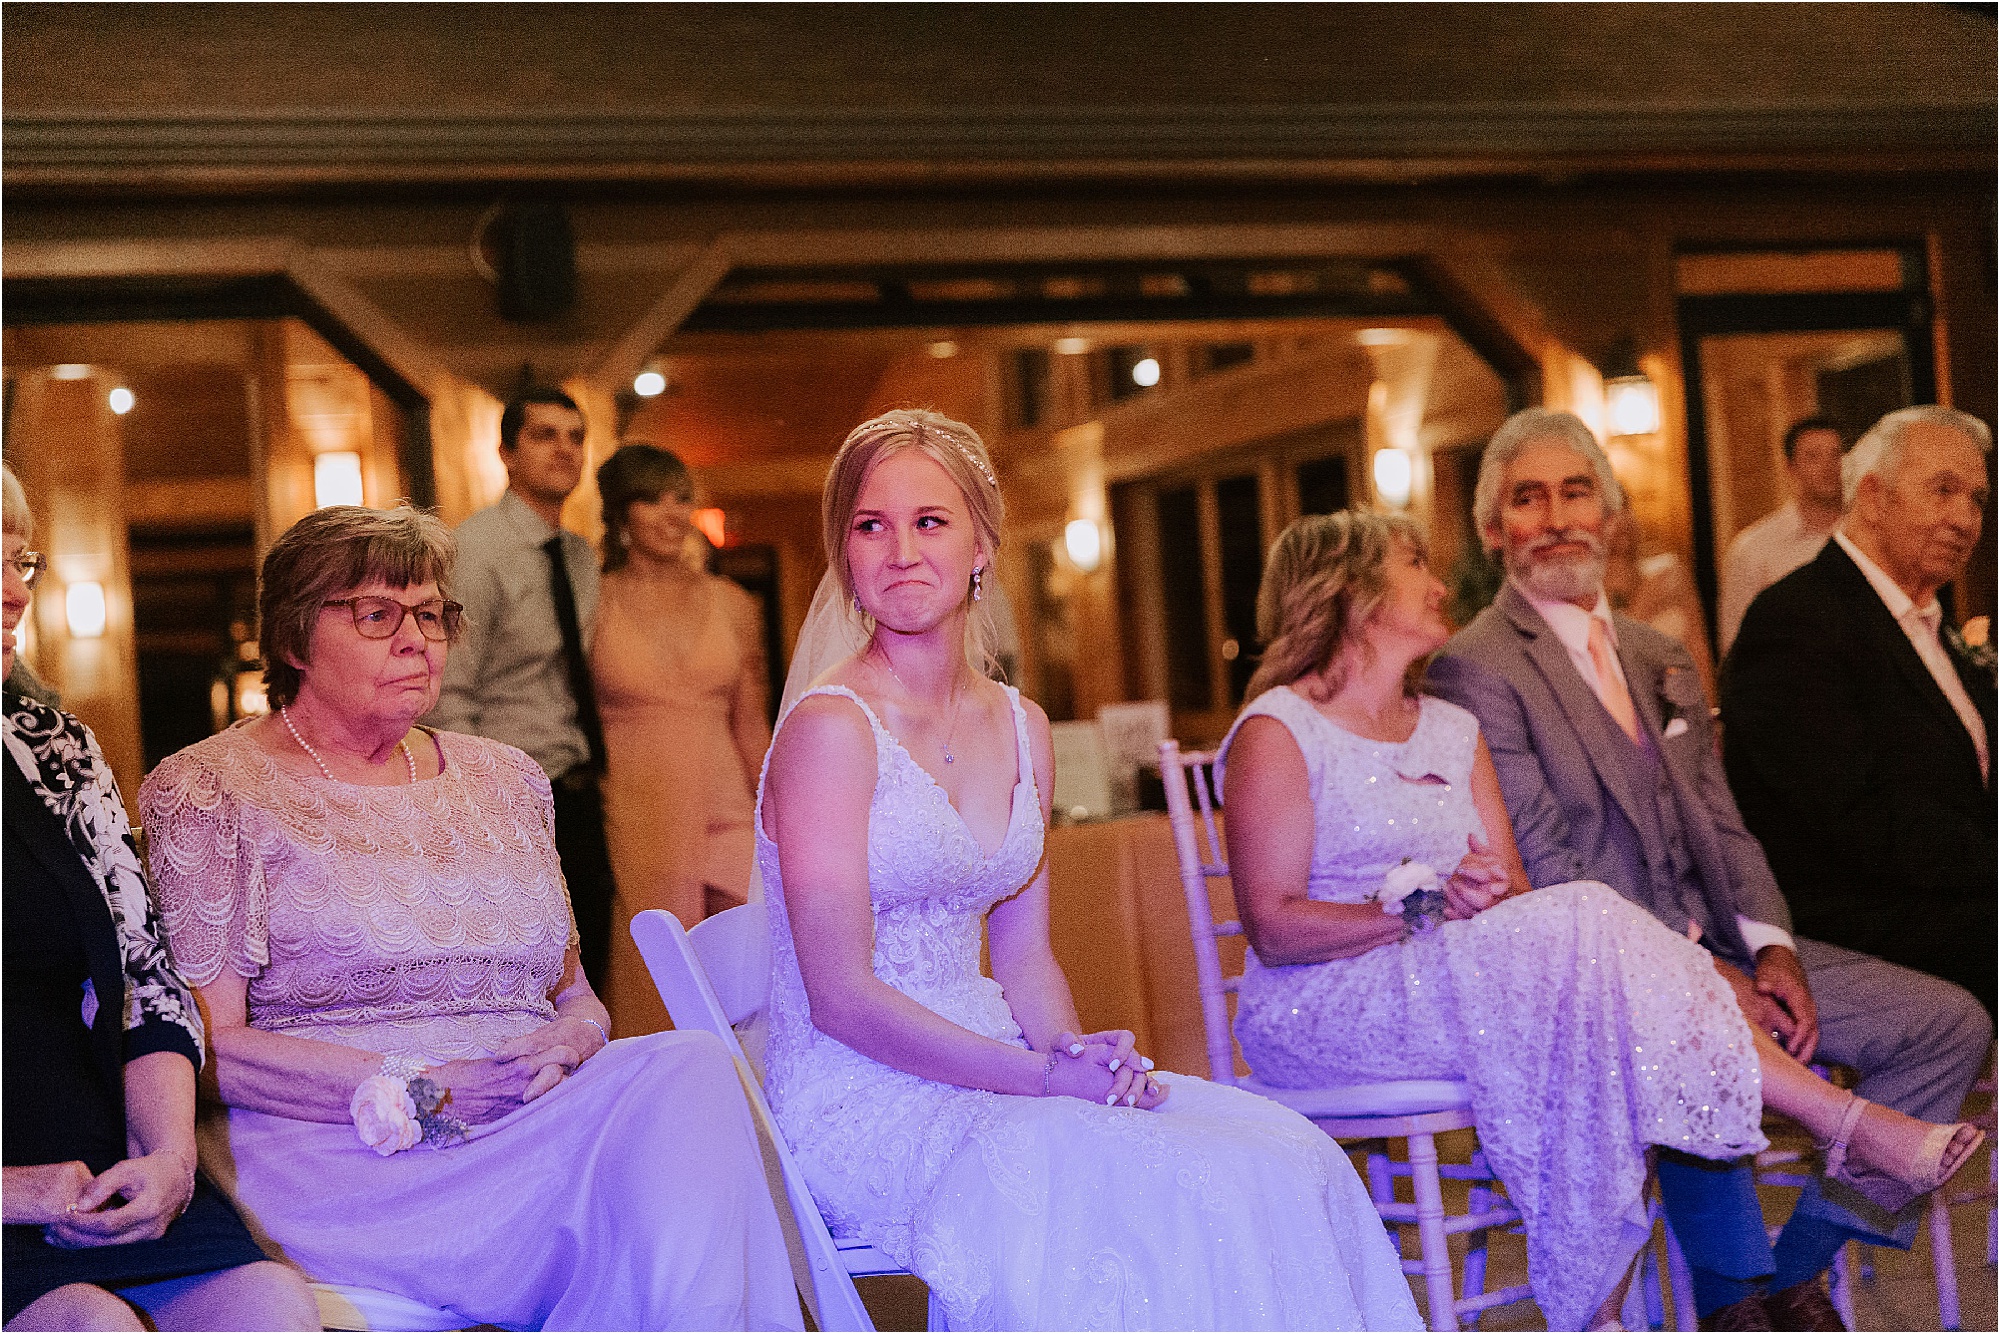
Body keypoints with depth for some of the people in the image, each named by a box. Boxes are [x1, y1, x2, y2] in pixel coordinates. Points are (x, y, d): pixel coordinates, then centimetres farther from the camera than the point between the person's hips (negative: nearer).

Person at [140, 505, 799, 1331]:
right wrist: (419, 1094, -15)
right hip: (339, 1158, -6)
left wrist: (572, 1038, -3)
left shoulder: (502, 780, 22)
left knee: (692, 1068, -29)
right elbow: (209, 1045, -4)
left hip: (536, 1123, 6)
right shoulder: (208, 791, 5)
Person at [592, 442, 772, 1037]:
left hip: (725, 819, 3)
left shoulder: (734, 606, 8)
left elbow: (753, 730, 12)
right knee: (647, 1003, 1)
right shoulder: (592, 605, 0)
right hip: (632, 824, -2)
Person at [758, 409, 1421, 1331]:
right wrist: (1043, 1076, -19)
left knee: (1290, 1156, -14)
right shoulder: (829, 729, -11)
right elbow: (841, 997, -15)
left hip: (988, 1068, 7)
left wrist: (1073, 1049, -6)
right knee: (1180, 1191, -26)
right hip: (861, 1106, -7)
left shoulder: (1021, 730, 11)